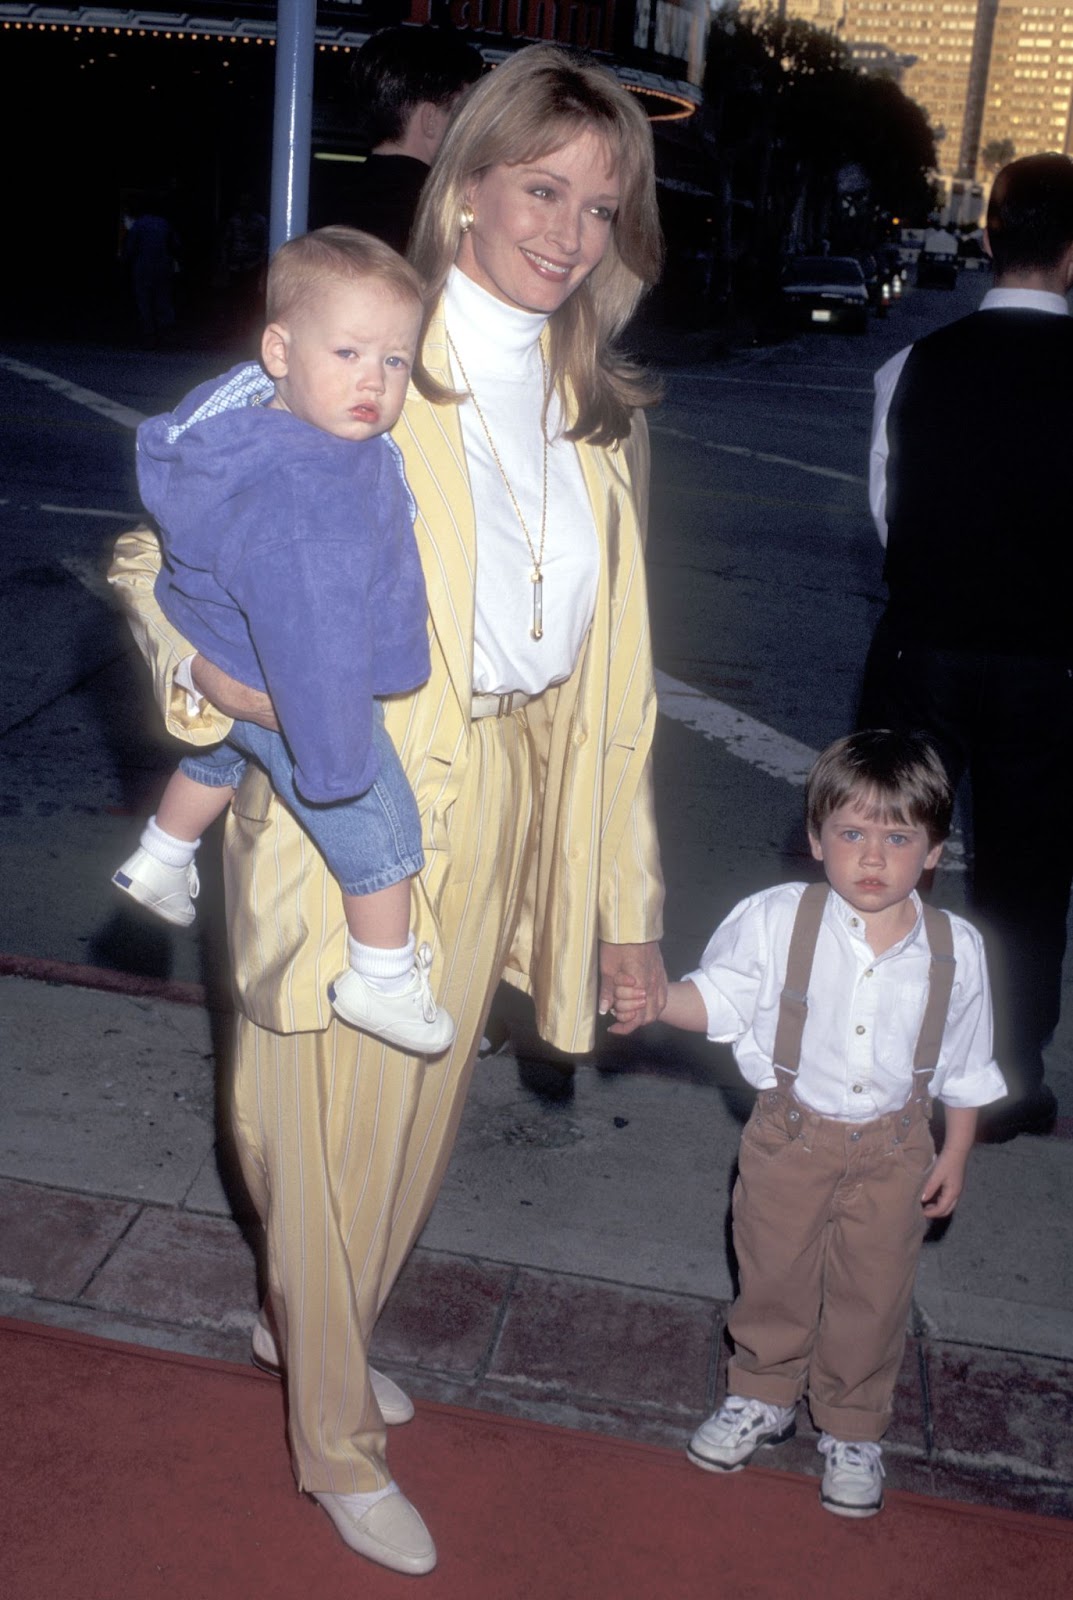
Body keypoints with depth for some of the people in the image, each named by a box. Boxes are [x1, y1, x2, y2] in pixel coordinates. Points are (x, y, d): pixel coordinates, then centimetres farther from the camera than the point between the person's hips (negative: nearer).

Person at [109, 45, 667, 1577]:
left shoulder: (599, 404, 6)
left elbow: (610, 665, 7)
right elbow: (164, 551, -7)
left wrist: (623, 900, 7)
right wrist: (220, 669, -29)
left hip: (507, 803, 6)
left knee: (425, 1107, 21)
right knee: (334, 1124, 8)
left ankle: (308, 1321, 51)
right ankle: (338, 1437, 34)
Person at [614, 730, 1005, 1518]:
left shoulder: (956, 950, -12)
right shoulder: (777, 920, -17)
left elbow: (967, 1066, 1)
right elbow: (718, 995, -8)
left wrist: (956, 1152, 6)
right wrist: (654, 998, -27)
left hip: (894, 1148, 0)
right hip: (791, 1133, 0)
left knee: (873, 1296, 13)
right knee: (774, 1275, 17)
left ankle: (852, 1429, 37)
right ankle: (763, 1398, 43)